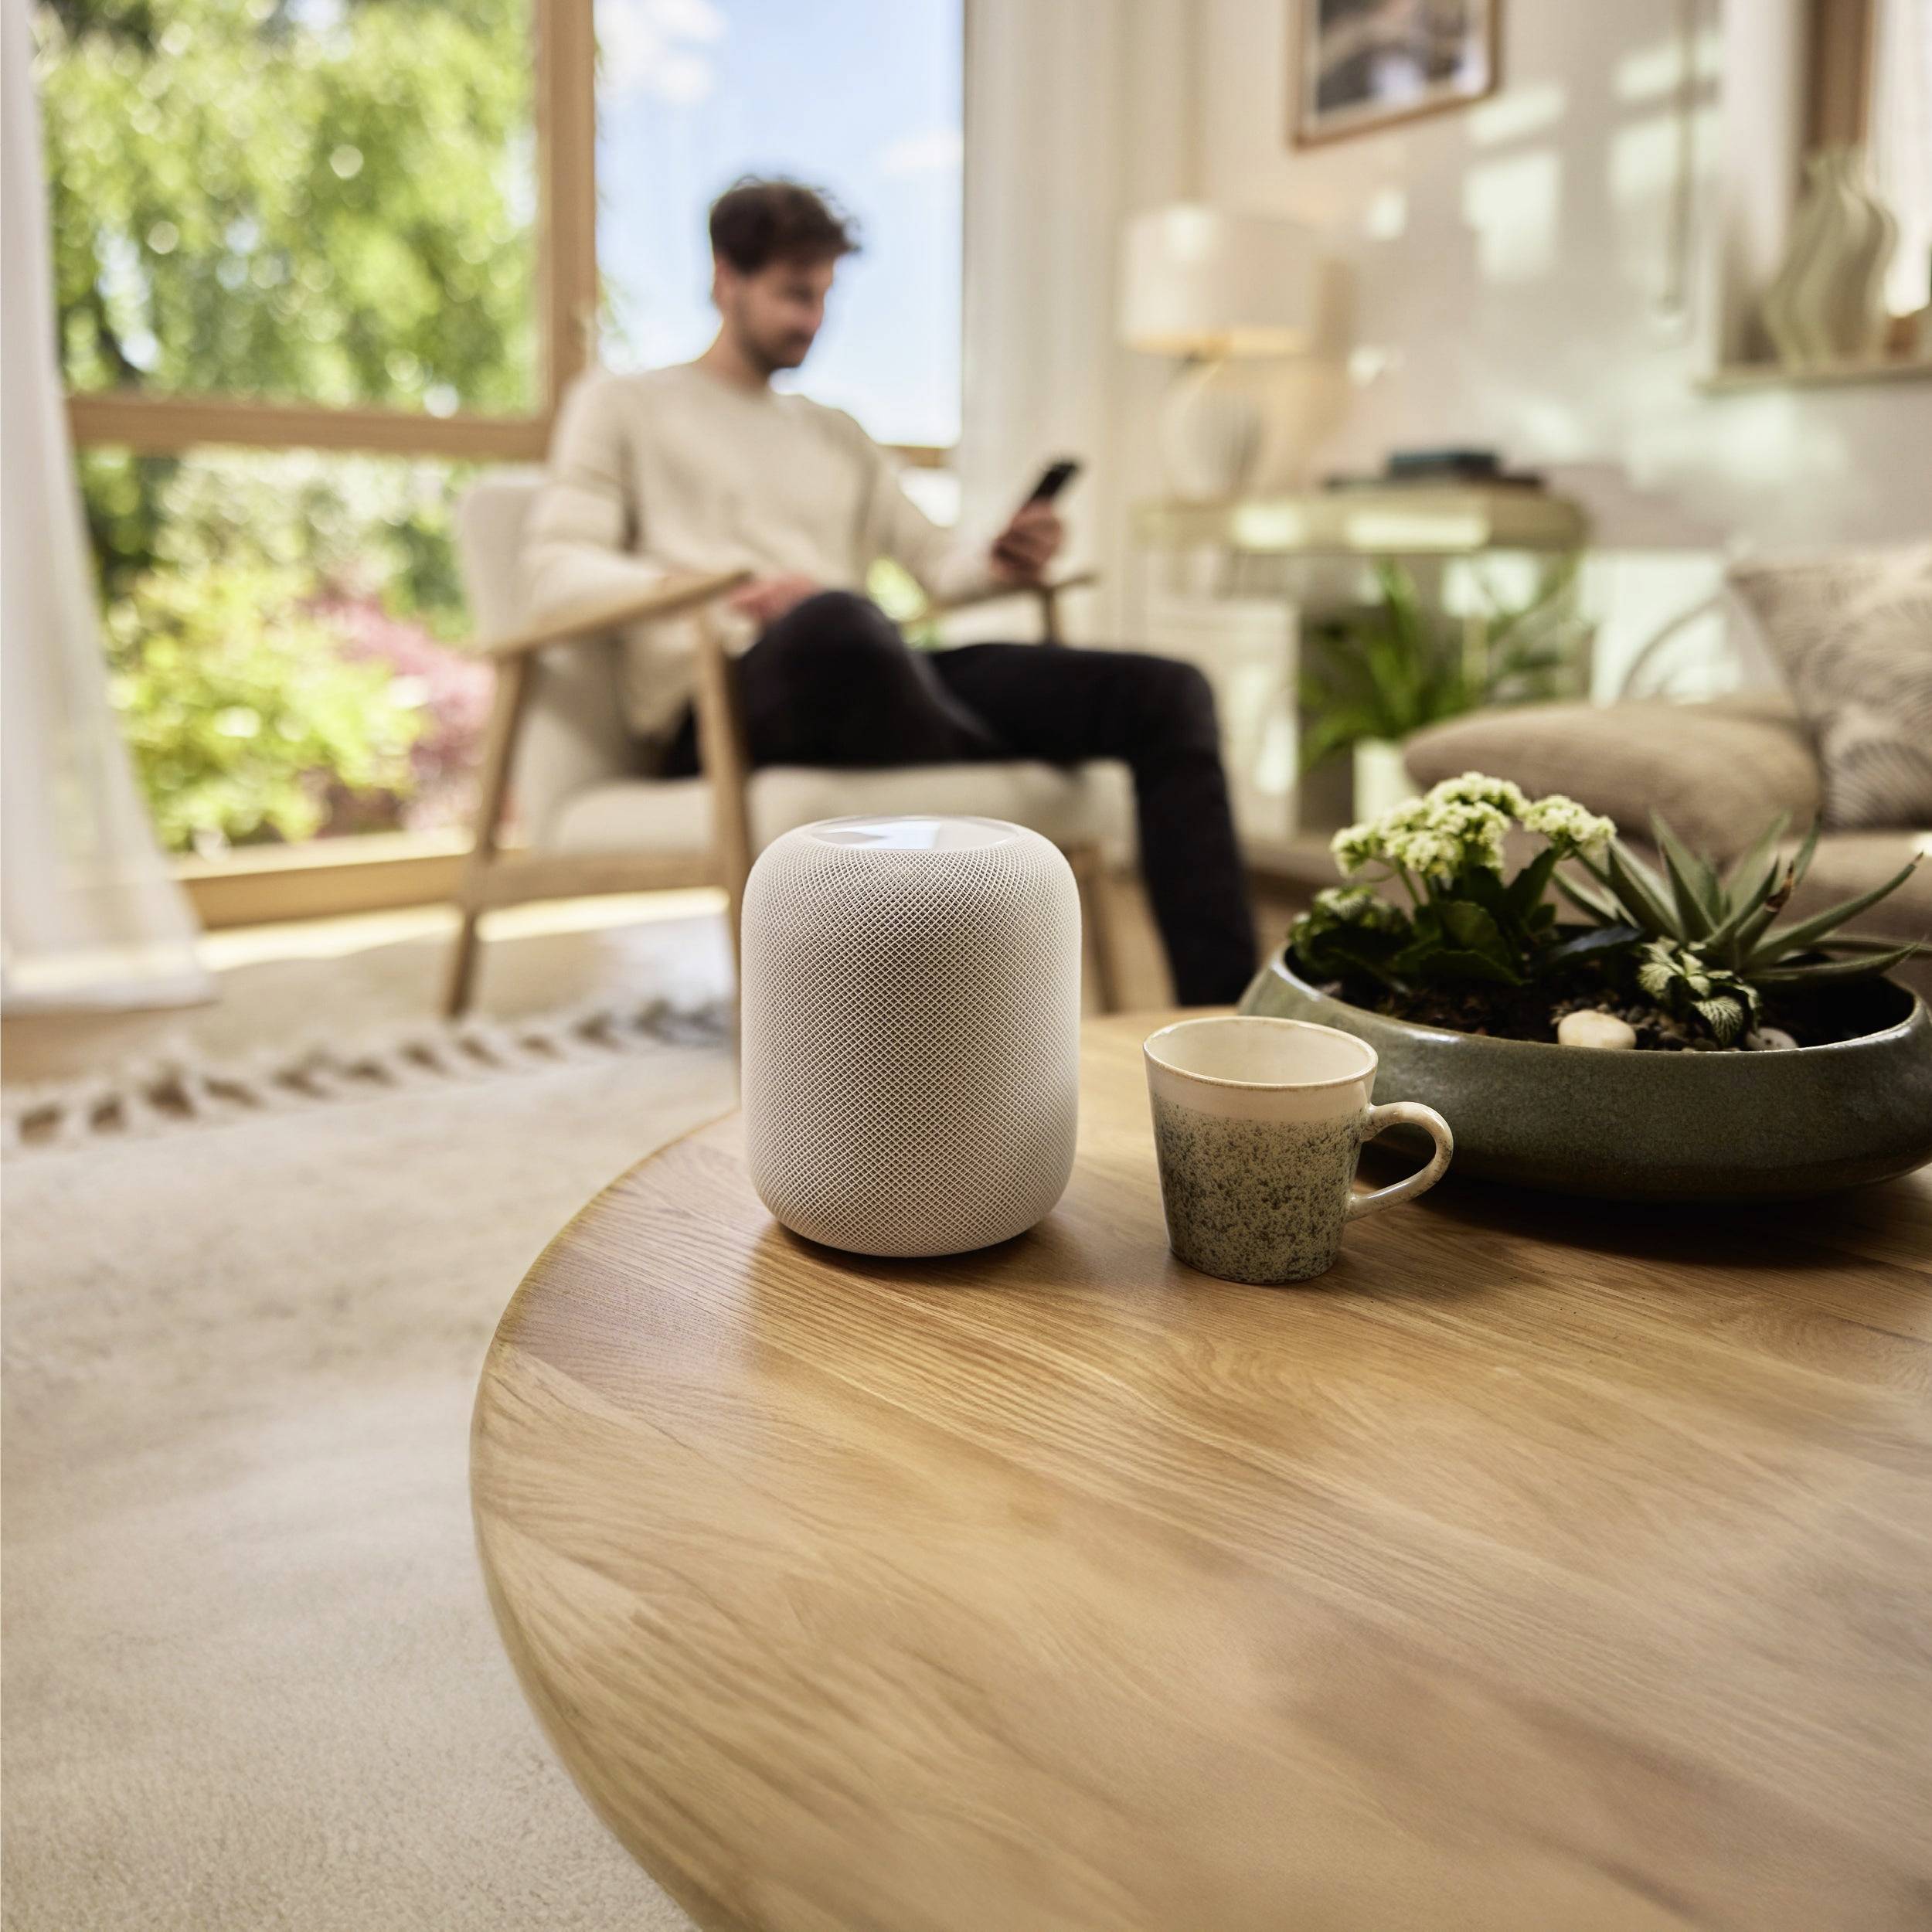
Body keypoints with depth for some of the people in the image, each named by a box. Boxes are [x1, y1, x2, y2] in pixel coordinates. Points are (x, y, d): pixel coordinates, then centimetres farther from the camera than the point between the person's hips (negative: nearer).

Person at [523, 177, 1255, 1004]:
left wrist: (997, 565, -3)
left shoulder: (838, 435, 33)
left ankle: (1220, 1016, -24)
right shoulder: (621, 405, 17)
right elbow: (555, 576, 0)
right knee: (835, 619, -44)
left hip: (857, 683, 6)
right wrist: (727, 593, -17)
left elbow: (936, 563, 23)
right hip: (718, 700, -6)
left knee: (1166, 693, -12)